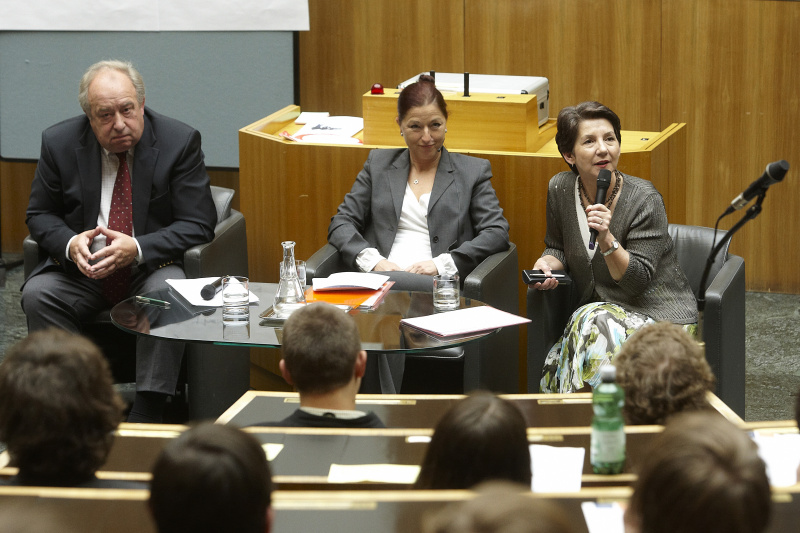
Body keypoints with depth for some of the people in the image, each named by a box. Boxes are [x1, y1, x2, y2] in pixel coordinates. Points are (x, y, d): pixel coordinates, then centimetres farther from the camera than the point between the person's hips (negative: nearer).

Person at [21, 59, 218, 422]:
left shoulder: (179, 142, -7)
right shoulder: (60, 143, 0)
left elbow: (198, 225, -8)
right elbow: (40, 214, 8)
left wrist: (137, 249, -24)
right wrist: (70, 243, -17)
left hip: (152, 265, -2)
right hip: (81, 268, 2)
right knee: (37, 294, -26)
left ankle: (146, 417, -32)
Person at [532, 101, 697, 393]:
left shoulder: (645, 199, -16)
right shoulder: (560, 189, -2)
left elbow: (638, 280, -17)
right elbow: (557, 247, 16)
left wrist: (606, 239, -31)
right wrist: (547, 263, -8)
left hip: (660, 314, -4)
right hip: (597, 309, 4)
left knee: (595, 325, -34)